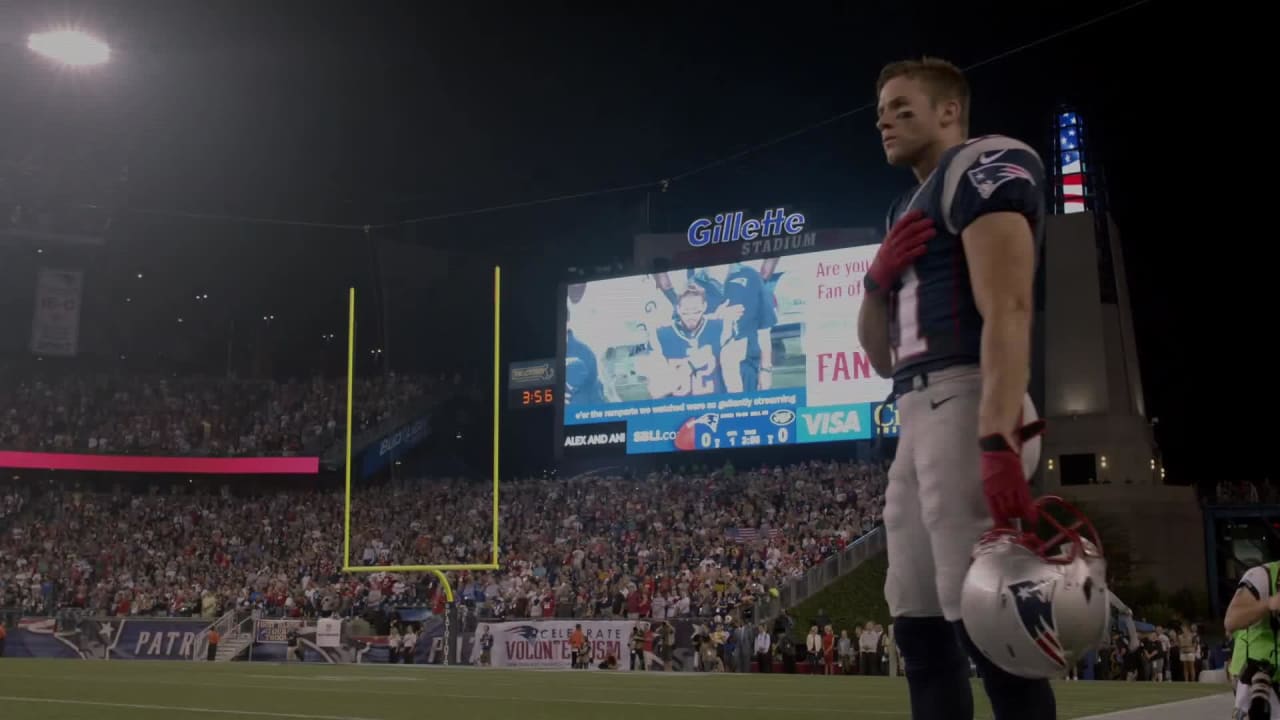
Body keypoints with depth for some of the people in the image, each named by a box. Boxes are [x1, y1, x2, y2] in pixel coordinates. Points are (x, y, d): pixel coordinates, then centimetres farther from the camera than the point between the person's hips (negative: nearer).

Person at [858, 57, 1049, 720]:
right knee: (919, 628, 10)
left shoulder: (984, 168, -1)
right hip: (917, 416, 10)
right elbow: (881, 357, 27)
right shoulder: (909, 212, 28)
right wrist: (878, 280, 7)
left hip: (967, 403, -10)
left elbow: (1006, 311, -16)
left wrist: (998, 439, -27)